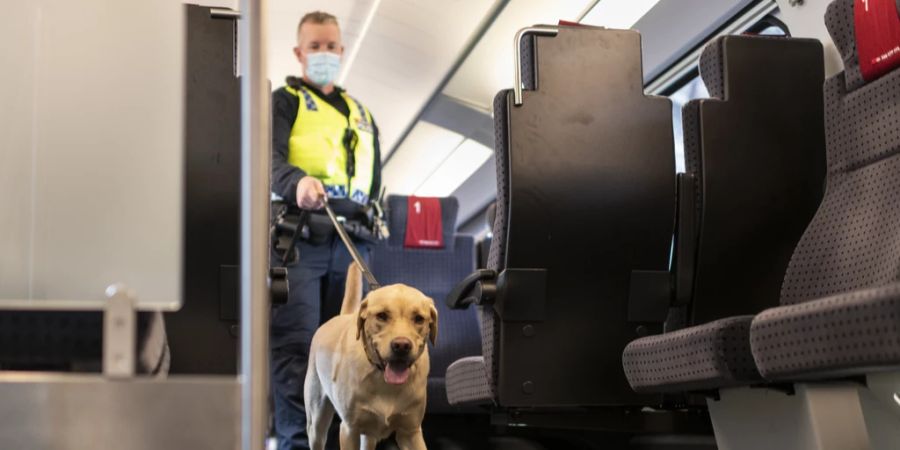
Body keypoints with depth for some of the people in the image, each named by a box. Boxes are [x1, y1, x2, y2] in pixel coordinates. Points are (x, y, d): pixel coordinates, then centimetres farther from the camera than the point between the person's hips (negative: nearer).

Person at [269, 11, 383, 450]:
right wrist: (297, 182, -32)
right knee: (296, 343, -10)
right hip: (299, 238, -5)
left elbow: (374, 179, 28)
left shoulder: (361, 114, 26)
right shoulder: (284, 101, 8)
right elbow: (270, 157, -11)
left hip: (351, 243, 5)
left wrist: (369, 225, 14)